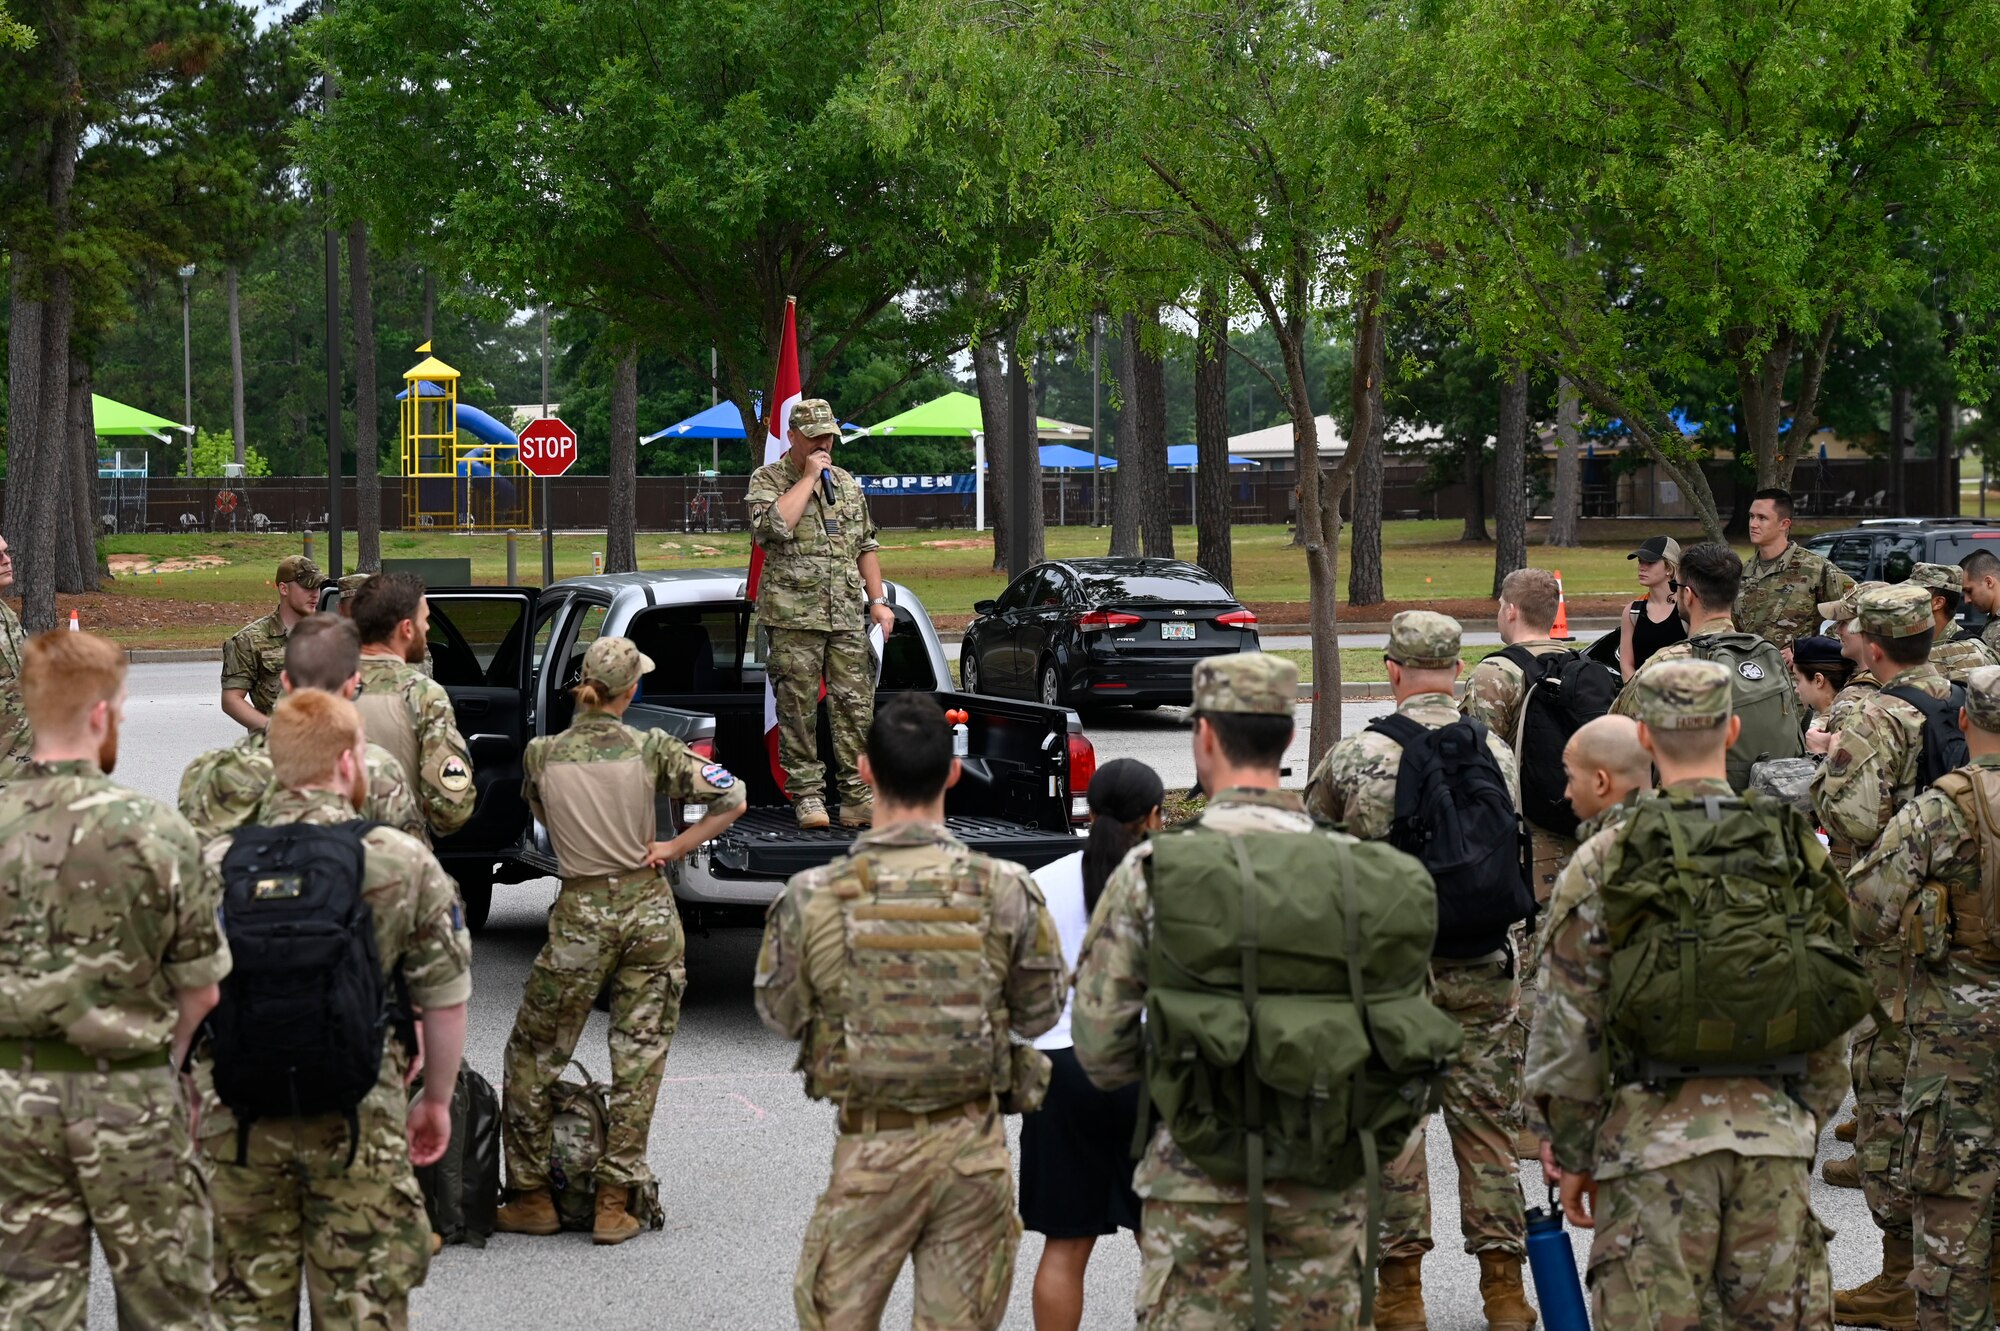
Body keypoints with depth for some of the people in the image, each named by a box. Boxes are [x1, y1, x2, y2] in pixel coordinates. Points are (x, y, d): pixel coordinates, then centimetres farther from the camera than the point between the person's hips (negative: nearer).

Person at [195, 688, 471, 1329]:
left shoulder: (215, 864, -2)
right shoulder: (404, 863, -4)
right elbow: (444, 1000, 1)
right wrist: (436, 1100, 15)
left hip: (236, 1116, 2)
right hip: (359, 1122, -1)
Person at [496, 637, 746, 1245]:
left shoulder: (541, 755, -4)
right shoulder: (651, 749, -6)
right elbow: (732, 798, -7)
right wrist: (674, 848, -2)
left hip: (580, 915, -1)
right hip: (650, 910, 1)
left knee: (533, 1055, 14)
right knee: (639, 1060, 8)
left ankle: (532, 1196, 16)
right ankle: (616, 1201, 8)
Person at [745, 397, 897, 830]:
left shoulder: (848, 485, 19)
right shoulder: (767, 480, 2)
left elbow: (866, 547, 22)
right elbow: (772, 525, -18)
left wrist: (878, 600, 12)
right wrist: (808, 477, -11)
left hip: (848, 616, 4)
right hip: (794, 616, -4)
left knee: (856, 707, 0)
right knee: (798, 708, -2)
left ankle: (857, 797, 2)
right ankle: (806, 793, 5)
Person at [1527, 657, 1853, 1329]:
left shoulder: (1604, 861, -6)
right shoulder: (1795, 850, 4)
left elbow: (1568, 1029, -4)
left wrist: (1574, 1155, 5)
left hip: (1655, 1132, -3)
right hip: (1776, 1131, 3)